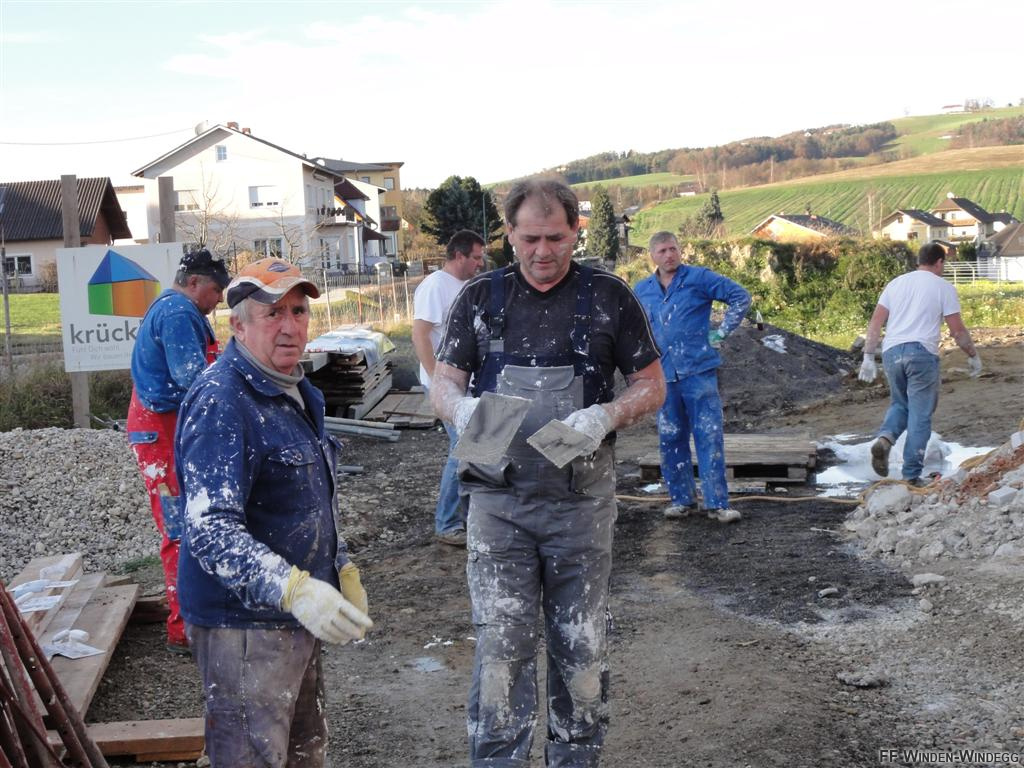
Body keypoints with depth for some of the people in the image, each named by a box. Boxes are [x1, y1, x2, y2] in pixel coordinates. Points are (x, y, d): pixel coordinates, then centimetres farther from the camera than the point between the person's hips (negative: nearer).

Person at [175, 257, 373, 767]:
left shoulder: (295, 392, 11)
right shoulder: (220, 402, -20)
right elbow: (209, 529, -30)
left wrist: (342, 570, 17)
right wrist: (293, 589, -39)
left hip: (295, 617, 10)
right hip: (244, 624, -9)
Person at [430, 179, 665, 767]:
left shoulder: (609, 297, -1)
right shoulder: (480, 298, 4)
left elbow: (652, 386, 4)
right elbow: (442, 385, 5)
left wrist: (606, 417, -17)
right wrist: (463, 407, -19)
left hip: (582, 500, 0)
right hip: (499, 500, 0)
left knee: (582, 647, 10)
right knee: (502, 645, -2)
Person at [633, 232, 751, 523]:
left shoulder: (700, 278, -1)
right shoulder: (642, 290, 11)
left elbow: (740, 296, -2)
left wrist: (721, 332, -5)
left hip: (699, 370, -4)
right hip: (663, 375, 4)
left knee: (710, 436, -5)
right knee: (671, 439, 7)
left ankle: (717, 502, -1)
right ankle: (681, 498, 18)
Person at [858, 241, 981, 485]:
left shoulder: (896, 283, 15)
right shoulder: (943, 288, 4)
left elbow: (875, 322, 10)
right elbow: (958, 330, 2)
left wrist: (868, 357, 13)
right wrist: (973, 356, 16)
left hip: (892, 351, 4)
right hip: (922, 353, -4)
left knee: (900, 404, 21)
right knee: (920, 414, 2)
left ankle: (884, 438, -9)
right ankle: (912, 474, 2)